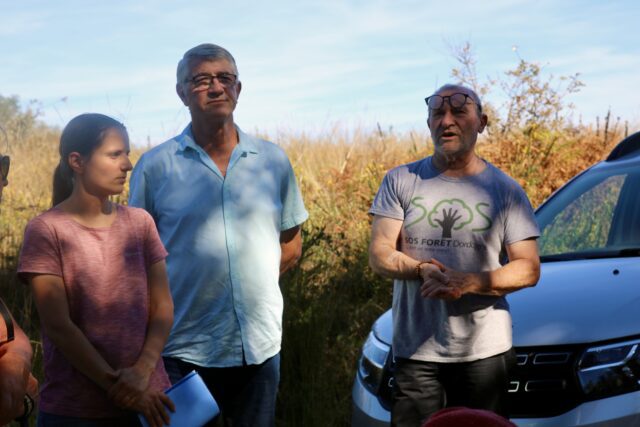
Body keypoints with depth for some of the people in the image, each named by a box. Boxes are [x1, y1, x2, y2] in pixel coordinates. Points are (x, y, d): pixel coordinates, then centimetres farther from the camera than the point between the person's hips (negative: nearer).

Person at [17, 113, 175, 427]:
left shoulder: (140, 223, 4)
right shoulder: (46, 231, -9)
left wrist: (142, 371, -15)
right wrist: (117, 385, -14)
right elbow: (58, 326, -12)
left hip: (148, 399, 4)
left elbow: (162, 308, 0)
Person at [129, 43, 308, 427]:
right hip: (184, 350, -2)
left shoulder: (274, 160, 5)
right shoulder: (155, 166, -2)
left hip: (260, 346, 2)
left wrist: (254, 279, 1)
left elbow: (291, 243, 14)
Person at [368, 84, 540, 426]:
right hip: (414, 351, 0)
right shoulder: (401, 181, 5)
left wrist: (468, 283, -18)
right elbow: (379, 256, -1)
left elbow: (529, 270, -2)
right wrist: (423, 270, -21)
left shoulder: (505, 190, 3)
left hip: (485, 351, 0)